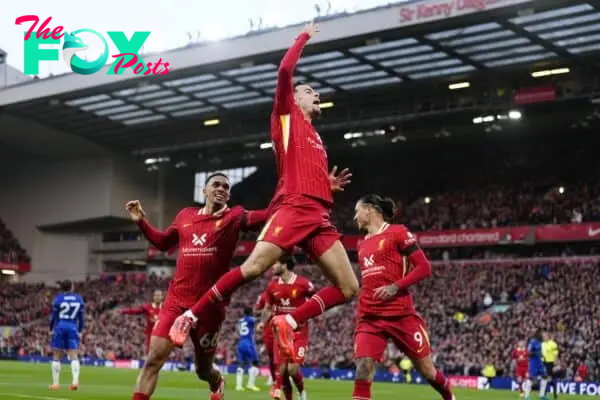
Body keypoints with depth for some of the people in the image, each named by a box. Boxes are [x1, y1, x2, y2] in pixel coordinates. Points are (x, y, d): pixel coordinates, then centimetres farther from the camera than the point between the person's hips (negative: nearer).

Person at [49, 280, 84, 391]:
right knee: (74, 356, -1)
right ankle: (75, 381, -18)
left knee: (56, 357, 7)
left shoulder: (58, 298, -3)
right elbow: (81, 317, 6)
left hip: (60, 327, -1)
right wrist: (80, 331, 12)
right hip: (73, 328, 1)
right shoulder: (79, 299, 4)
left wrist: (51, 330, 9)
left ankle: (55, 383, 9)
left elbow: (53, 316, -2)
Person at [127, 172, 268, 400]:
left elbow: (263, 217, -18)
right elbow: (163, 243, 26)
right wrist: (141, 221, 15)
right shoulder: (185, 216, 10)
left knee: (203, 369, 13)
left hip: (209, 304, -2)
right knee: (154, 358, -10)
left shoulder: (234, 217, 0)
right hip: (176, 300, 2)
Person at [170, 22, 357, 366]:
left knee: (348, 288, -2)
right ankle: (191, 316, -7)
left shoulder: (315, 137, 30)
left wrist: (331, 185, 16)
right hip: (293, 209, -7)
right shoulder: (287, 116, 12)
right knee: (252, 268, -21)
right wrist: (304, 37, 11)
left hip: (320, 216, 7)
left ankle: (289, 322, 4)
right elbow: (285, 70, -2)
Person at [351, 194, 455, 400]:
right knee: (363, 367, -16)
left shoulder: (398, 232, -3)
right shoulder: (362, 244, 16)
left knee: (427, 370, 6)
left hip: (401, 314, -5)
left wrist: (396, 287, -17)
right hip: (369, 317, 5)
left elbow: (424, 268, -7)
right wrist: (361, 309, 16)